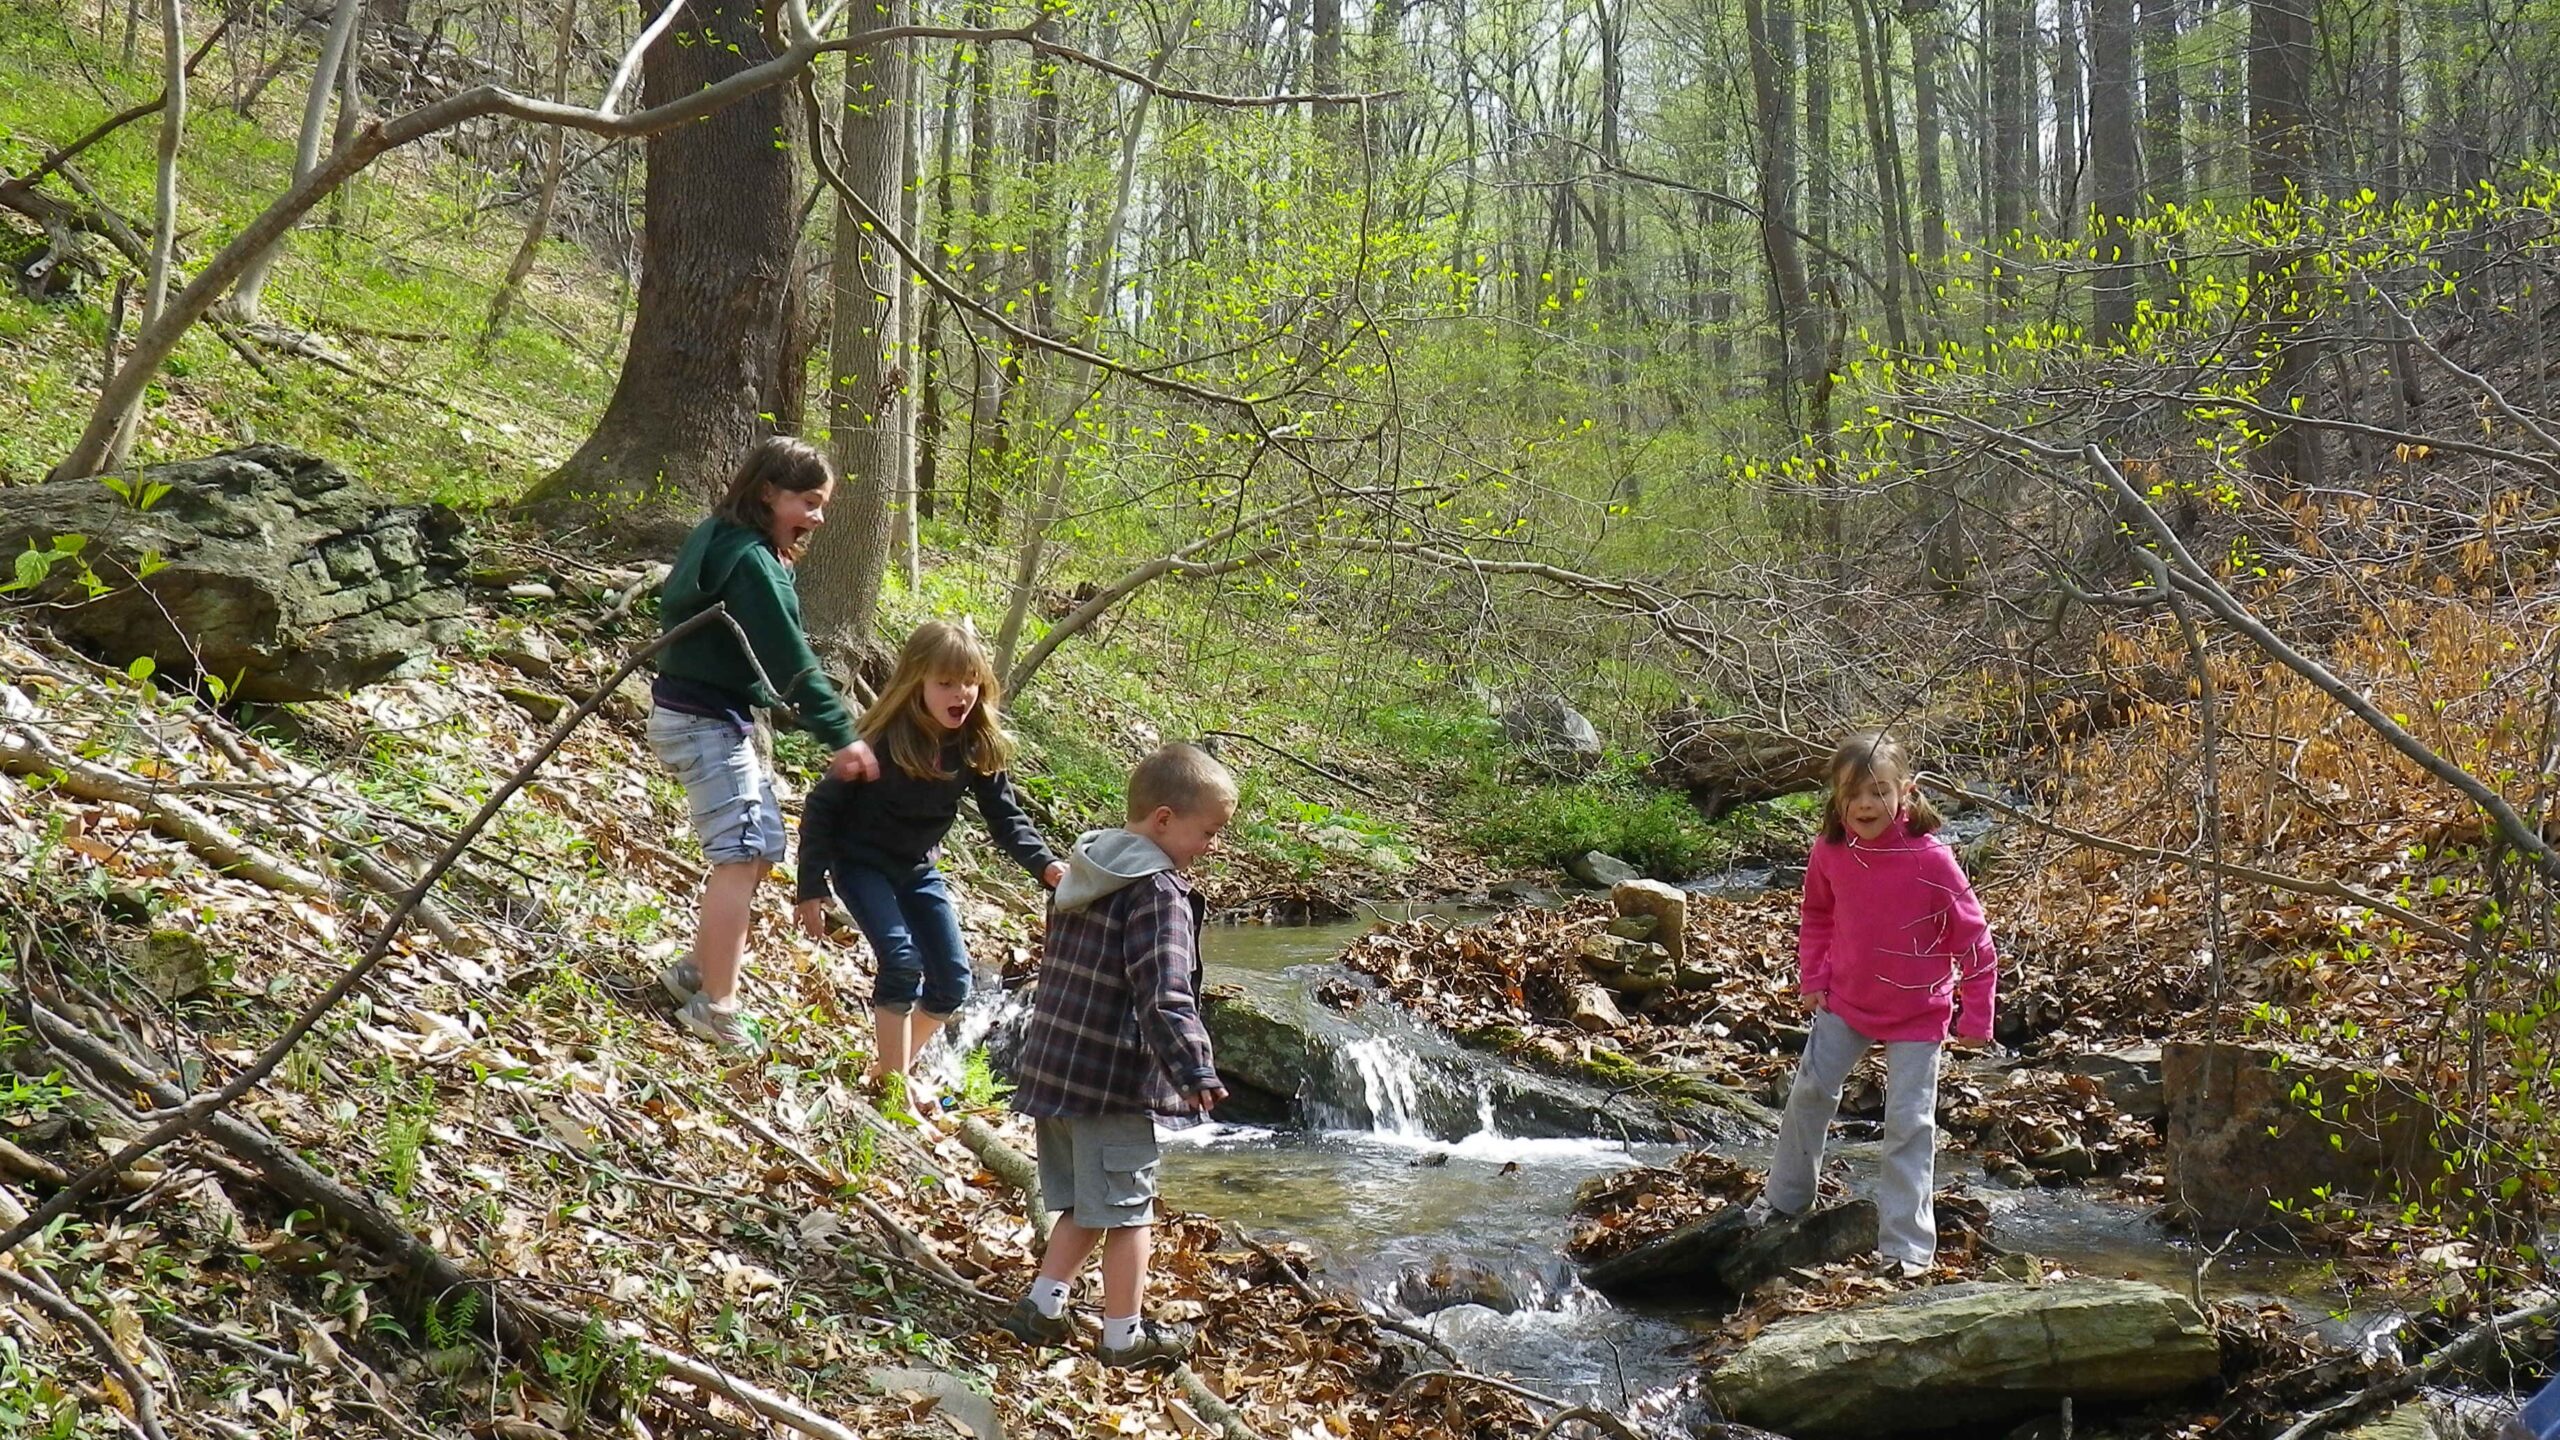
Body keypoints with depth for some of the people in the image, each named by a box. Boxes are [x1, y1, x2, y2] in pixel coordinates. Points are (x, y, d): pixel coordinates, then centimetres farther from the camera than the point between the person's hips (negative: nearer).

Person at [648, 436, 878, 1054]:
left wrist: (782, 563, 3)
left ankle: (698, 970, 24)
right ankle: (716, 1008, -9)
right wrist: (842, 737, -22)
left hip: (722, 717, 11)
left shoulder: (723, 540, 11)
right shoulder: (750, 561, -20)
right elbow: (791, 660, -23)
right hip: (706, 722, -11)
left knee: (763, 844, 16)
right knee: (740, 853, -11)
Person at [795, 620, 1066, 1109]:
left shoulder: (978, 748, -13)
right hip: (860, 863, -6)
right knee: (902, 959, -23)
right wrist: (812, 889, -19)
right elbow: (822, 806, -19)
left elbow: (1005, 818, -10)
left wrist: (1045, 865, -29)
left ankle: (896, 1063, 25)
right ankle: (892, 1078, -8)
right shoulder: (883, 743, -27)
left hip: (917, 869, 6)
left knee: (953, 982, 3)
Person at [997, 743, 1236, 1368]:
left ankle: (1042, 1305, 18)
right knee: (1128, 1211, 5)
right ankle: (1125, 1335, 14)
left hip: (1052, 1069, 8)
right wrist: (1195, 1070, -28)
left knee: (1082, 1205, 20)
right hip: (1118, 1082, -8)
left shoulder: (1085, 873, 12)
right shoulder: (1158, 891, -16)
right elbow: (1165, 995, -26)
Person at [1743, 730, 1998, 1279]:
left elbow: (1972, 938, -14)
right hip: (1845, 1001, 4)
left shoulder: (1931, 859, -22)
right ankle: (1783, 1198, 31)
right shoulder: (1831, 853, -9)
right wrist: (1814, 976, 5)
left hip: (1916, 1014, -4)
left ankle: (1906, 1244, 6)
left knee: (1909, 1121, -2)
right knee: (1810, 1091, 10)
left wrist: (1975, 1015, -11)